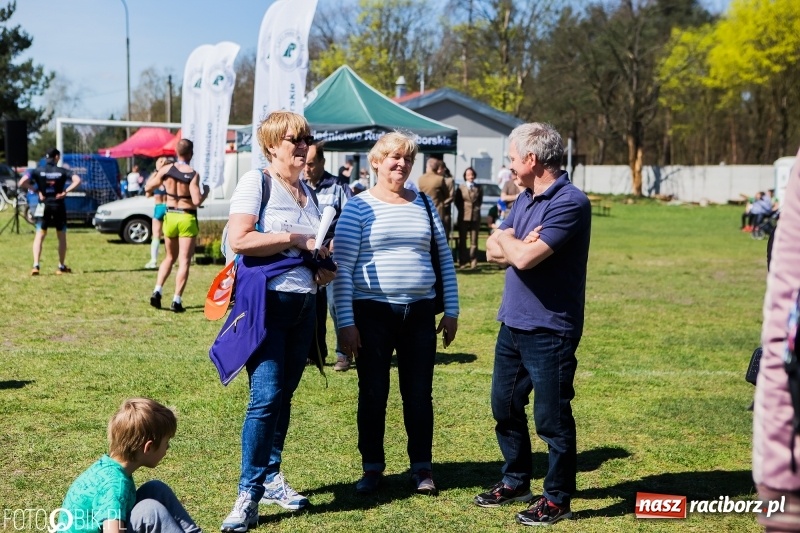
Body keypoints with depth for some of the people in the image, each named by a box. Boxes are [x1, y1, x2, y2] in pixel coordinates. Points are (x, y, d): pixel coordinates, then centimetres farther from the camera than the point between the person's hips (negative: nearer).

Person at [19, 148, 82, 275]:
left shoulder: (38, 171, -1)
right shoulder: (62, 171, -2)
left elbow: (22, 182, -12)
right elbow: (77, 180, -16)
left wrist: (35, 190, -2)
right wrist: (66, 191, -11)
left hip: (44, 206, 0)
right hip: (58, 206, 0)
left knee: (39, 236, 3)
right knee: (61, 237, 12)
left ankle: (36, 266, -11)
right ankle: (61, 267, 17)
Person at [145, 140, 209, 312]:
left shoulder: (165, 170, -3)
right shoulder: (193, 174, -14)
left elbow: (148, 188, 7)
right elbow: (197, 201, -20)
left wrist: (155, 175, 24)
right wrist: (205, 192, -1)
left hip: (170, 216, 4)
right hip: (187, 219, -4)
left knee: (169, 257, 22)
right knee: (184, 261, 1)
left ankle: (157, 292, 11)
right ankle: (177, 301, -2)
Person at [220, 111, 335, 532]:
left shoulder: (307, 192, 16)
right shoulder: (256, 182, -6)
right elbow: (239, 239, -19)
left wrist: (324, 270, 4)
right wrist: (297, 240, -16)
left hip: (304, 305, 7)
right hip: (266, 301, -7)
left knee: (284, 394, 11)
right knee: (266, 396, -13)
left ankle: (271, 478, 22)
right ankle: (249, 494, -8)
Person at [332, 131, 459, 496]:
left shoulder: (424, 204, 8)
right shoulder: (359, 207, -3)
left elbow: (445, 259, 13)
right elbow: (342, 269, -6)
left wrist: (451, 311, 8)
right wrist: (345, 322, -11)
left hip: (419, 313, 3)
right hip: (372, 314, -3)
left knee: (419, 394, 7)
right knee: (373, 394, 6)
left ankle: (421, 467, 20)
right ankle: (372, 467, 20)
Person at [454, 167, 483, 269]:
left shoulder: (478, 188, 6)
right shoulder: (461, 187, 2)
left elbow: (480, 200, 14)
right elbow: (457, 201, 7)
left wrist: (477, 208, 3)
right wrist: (461, 209, 0)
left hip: (475, 217, 1)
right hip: (463, 217, -1)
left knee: (474, 241, 2)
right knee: (462, 240, 3)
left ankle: (473, 262, 6)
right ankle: (462, 262, 8)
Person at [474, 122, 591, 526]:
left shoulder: (570, 202, -18)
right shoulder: (525, 198, 11)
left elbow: (523, 258, -26)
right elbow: (494, 252, 6)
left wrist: (506, 238, -5)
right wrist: (520, 245, -14)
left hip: (548, 330, -9)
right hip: (513, 323, 9)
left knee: (551, 418, 1)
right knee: (505, 406, 18)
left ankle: (557, 499, 15)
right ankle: (516, 481, 35)